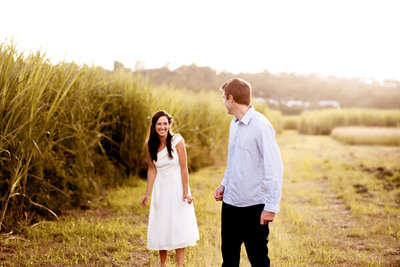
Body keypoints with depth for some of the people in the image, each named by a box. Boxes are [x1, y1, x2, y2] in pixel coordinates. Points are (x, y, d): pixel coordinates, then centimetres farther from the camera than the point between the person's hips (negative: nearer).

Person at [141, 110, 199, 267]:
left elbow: (184, 168, -12)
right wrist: (147, 194, 2)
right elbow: (151, 170, 4)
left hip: (177, 187, -3)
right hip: (160, 189, 3)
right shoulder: (150, 144, -3)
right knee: (160, 227, 5)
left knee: (179, 227, -4)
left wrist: (185, 193, -15)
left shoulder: (177, 141, -14)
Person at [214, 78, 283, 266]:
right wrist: (224, 184, 10)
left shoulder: (260, 125, -15)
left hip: (253, 205, -8)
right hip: (230, 202, 8)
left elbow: (274, 167, -17)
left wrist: (271, 206, -19)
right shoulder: (234, 124, 11)